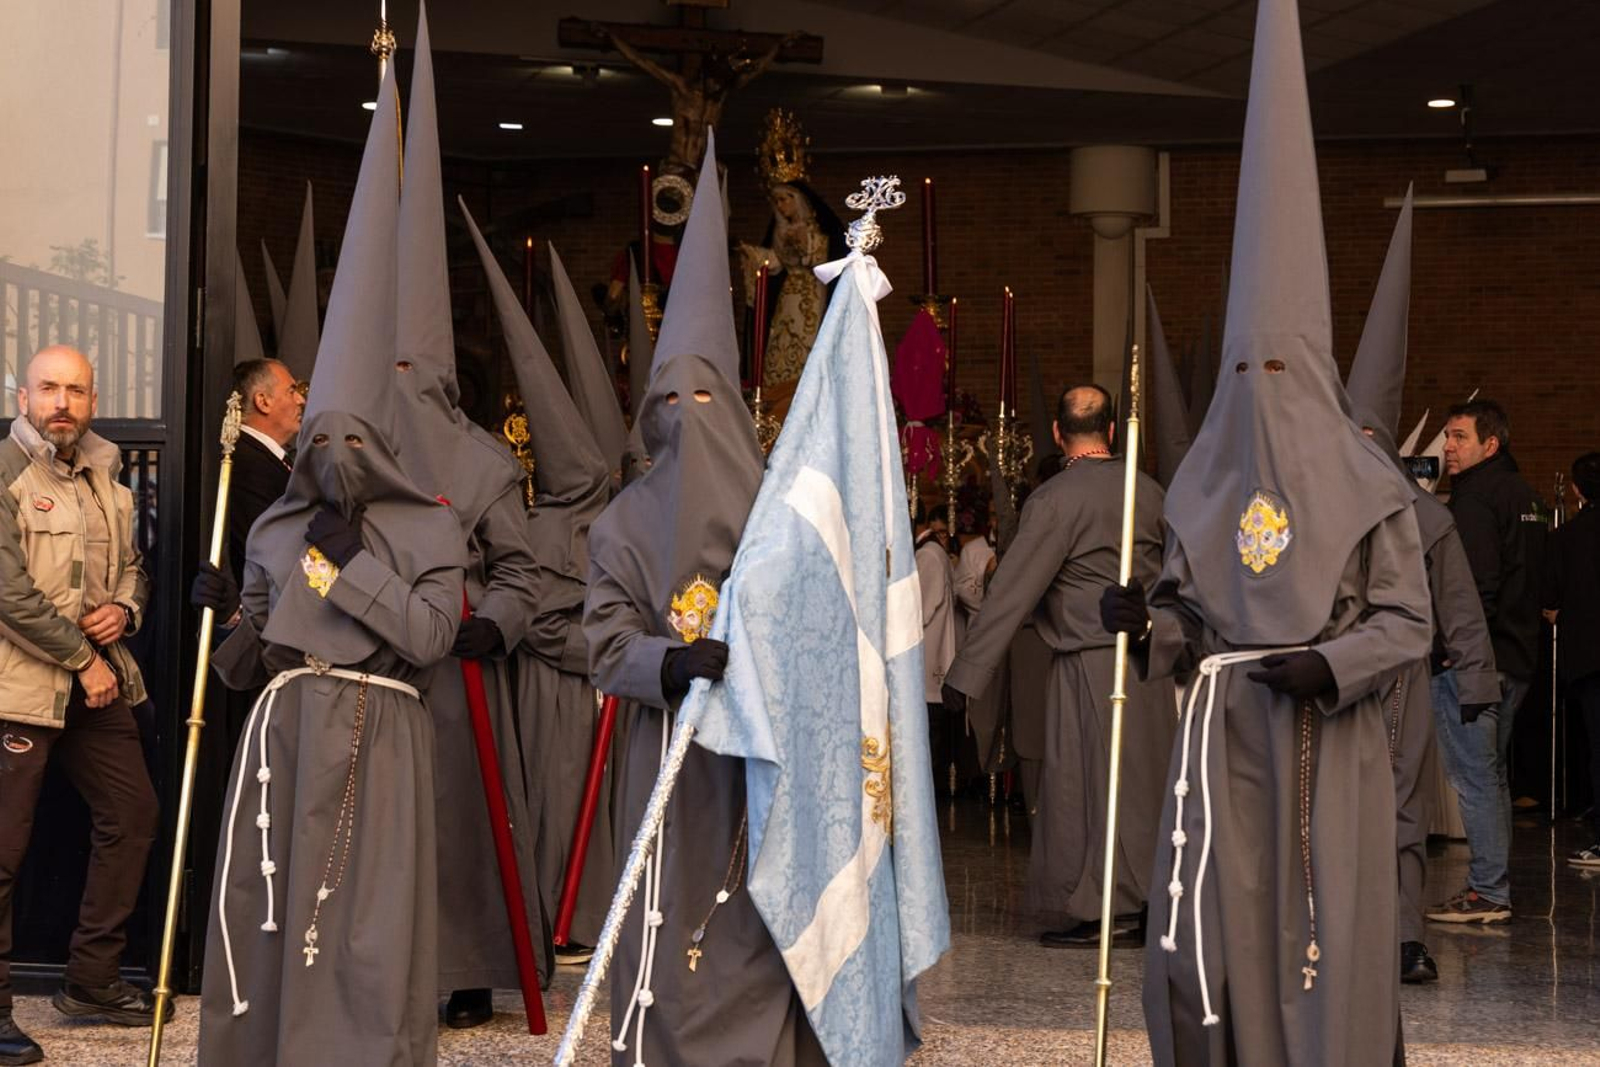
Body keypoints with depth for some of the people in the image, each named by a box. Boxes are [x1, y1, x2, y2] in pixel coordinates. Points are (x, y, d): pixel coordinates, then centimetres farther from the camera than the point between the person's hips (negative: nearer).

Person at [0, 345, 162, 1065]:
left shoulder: (106, 479, 13)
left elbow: (131, 566, 25)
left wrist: (125, 609, 2)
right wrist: (82, 659, -13)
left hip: (98, 679, 8)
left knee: (132, 815, 11)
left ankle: (91, 980, 24)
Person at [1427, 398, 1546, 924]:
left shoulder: (1474, 500, -14)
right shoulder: (1526, 496, 16)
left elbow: (1474, 586, -22)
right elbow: (1538, 581, 22)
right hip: (1515, 658, 10)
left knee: (1474, 777, -6)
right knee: (1492, 775, 15)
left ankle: (1487, 892, -5)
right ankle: (1494, 887, 20)